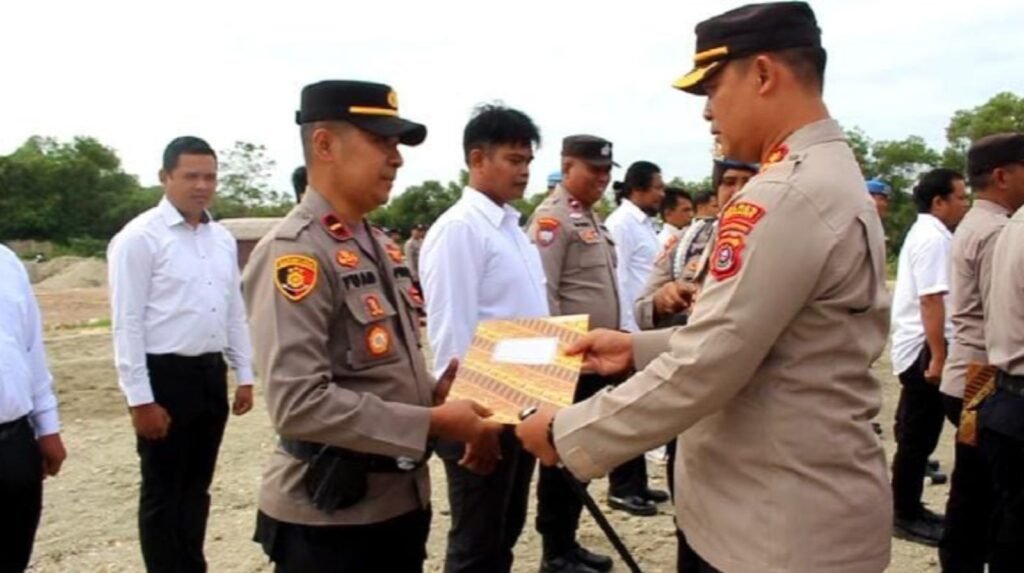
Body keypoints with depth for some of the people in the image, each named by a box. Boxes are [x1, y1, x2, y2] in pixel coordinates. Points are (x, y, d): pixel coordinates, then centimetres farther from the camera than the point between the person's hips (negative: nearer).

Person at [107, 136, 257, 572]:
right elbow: (127, 324, -13)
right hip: (164, 375, -6)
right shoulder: (139, 238, -11)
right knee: (162, 493, 8)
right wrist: (140, 398, -15)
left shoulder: (223, 238, 9)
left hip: (210, 373, 6)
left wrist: (244, 376, 11)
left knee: (197, 486, 18)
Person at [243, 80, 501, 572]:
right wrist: (433, 422, -22)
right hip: (328, 516, -8)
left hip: (402, 500, 8)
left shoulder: (381, 246, 10)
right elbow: (298, 405, -26)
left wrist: (434, 393, -1)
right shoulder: (295, 251, -18)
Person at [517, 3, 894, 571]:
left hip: (779, 525, -9)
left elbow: (704, 366, -26)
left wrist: (566, 432, -15)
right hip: (794, 502, 9)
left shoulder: (785, 195, -24)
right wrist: (639, 347, 8)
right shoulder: (831, 177, 11)